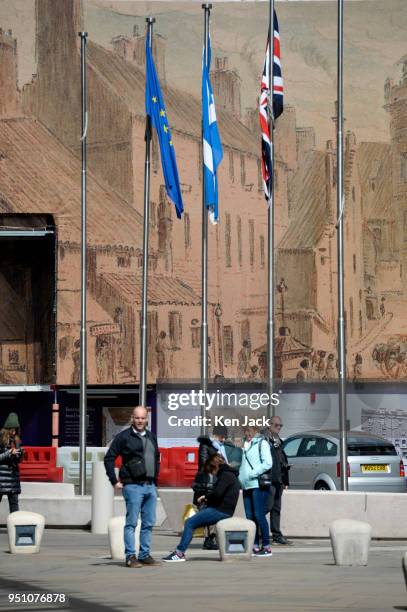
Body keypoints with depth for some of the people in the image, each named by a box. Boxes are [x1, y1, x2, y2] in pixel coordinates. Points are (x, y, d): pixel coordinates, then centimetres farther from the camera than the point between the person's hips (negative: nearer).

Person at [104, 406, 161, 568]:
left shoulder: (151, 437, 16)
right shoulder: (124, 437, -4)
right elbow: (109, 458, -5)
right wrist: (114, 481, -8)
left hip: (150, 486, 7)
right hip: (133, 486, -7)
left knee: (148, 524, 9)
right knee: (131, 523, -5)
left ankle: (145, 555, 15)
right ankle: (130, 557, -3)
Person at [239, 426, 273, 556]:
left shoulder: (262, 443, -3)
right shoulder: (246, 445, 21)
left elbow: (268, 463, -13)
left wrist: (251, 474, -15)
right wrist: (241, 477, 10)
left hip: (258, 485, -8)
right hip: (247, 486, 8)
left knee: (259, 516, -10)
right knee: (250, 517, 6)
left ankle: (266, 547, -6)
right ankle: (255, 546, 10)